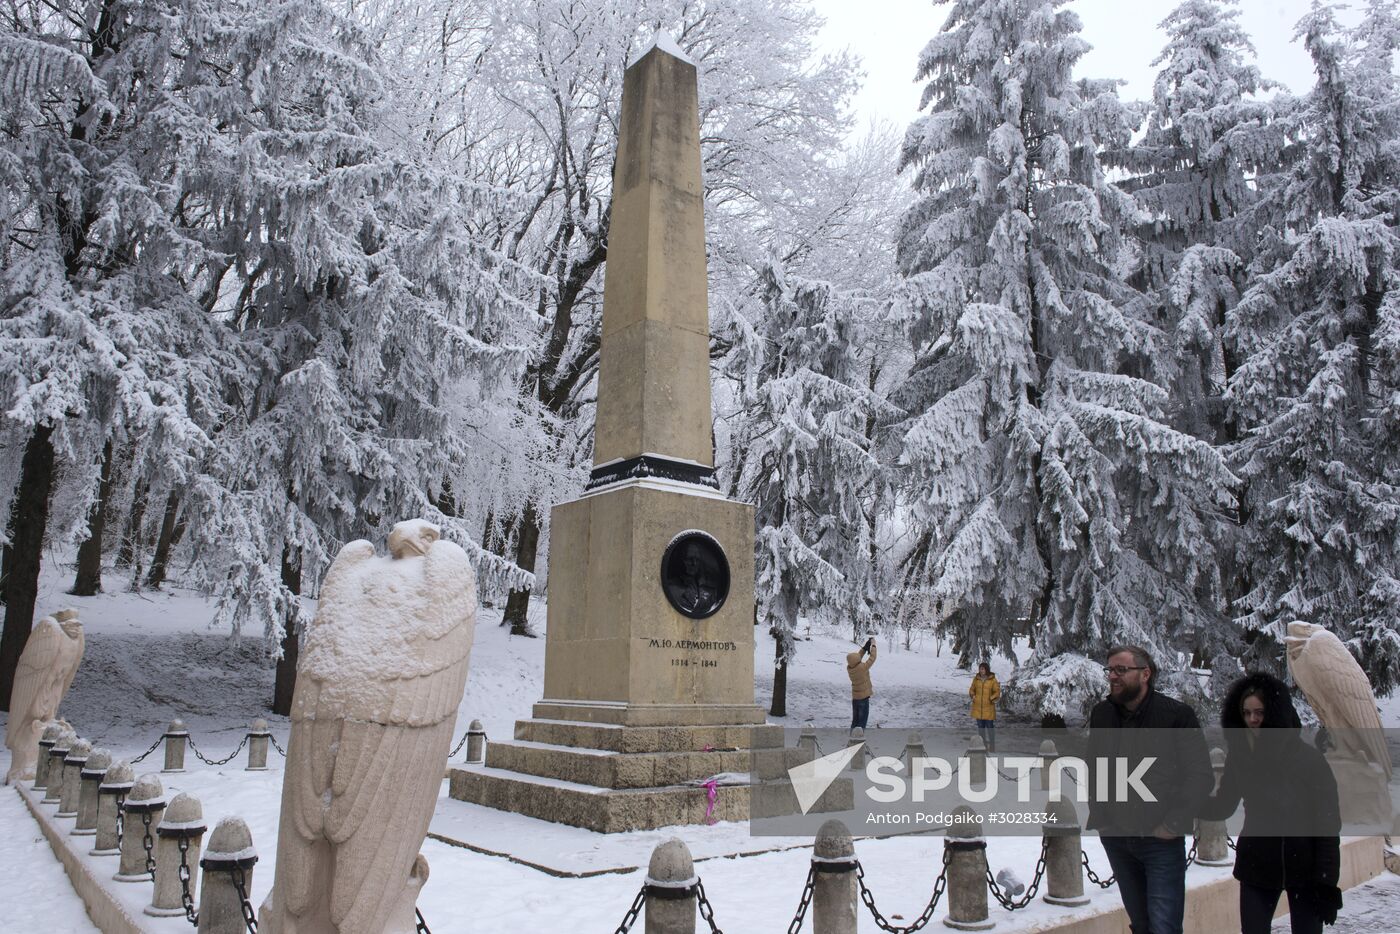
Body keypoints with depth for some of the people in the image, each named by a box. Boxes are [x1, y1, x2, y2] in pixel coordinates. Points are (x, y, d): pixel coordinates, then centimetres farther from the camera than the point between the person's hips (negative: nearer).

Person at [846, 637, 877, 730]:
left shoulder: (849, 668, -9)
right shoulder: (862, 667, -26)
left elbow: (858, 657, 7)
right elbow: (872, 658, -15)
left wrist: (865, 646, 4)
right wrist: (873, 645, -3)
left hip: (855, 697, 6)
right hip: (863, 697, -6)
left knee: (855, 719, 17)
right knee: (862, 720, 2)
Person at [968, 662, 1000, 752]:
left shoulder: (992, 680, -7)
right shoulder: (976, 679, 3)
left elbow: (997, 692, -4)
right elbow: (972, 690, 14)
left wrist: (991, 699, -15)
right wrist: (973, 696, -3)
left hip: (988, 707, -3)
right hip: (978, 707, 3)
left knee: (990, 726, 0)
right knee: (980, 726, 11)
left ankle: (992, 747, 10)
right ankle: (982, 745, 20)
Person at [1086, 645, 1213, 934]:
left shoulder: (1177, 715, -10)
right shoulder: (1101, 713, 3)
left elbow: (1201, 776, -9)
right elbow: (1092, 767, 16)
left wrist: (1174, 824, -12)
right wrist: (1097, 813, 9)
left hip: (1161, 840, -4)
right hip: (1115, 838, 5)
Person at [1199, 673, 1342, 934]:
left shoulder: (1308, 759, -12)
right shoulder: (1239, 758, -3)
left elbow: (1328, 824, -11)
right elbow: (1223, 807, 2)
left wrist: (1326, 881, -14)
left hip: (1303, 870, -2)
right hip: (1256, 869, 2)